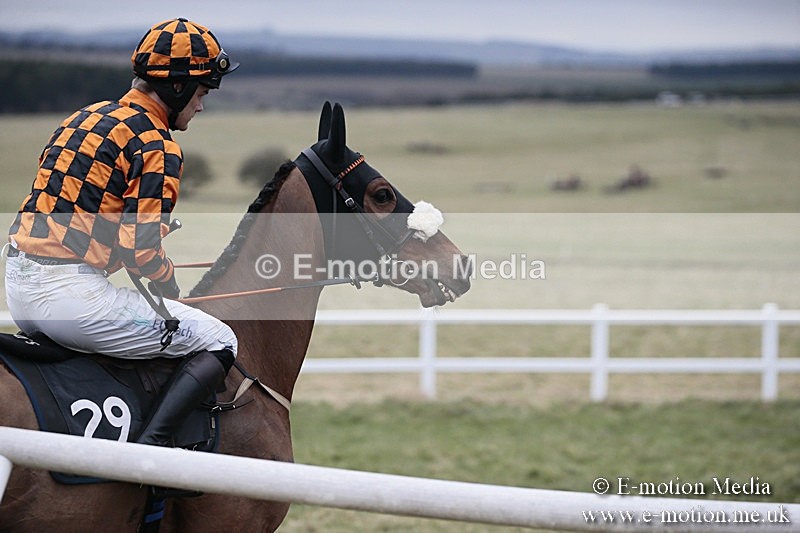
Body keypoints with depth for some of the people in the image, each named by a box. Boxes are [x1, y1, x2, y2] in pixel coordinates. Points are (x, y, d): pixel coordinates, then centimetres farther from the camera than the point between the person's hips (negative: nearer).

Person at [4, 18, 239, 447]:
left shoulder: (83, 118, 19)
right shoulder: (156, 146, -7)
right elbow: (140, 247, -15)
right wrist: (172, 291, 5)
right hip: (70, 291, -9)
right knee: (217, 342, -1)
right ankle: (149, 448, -18)